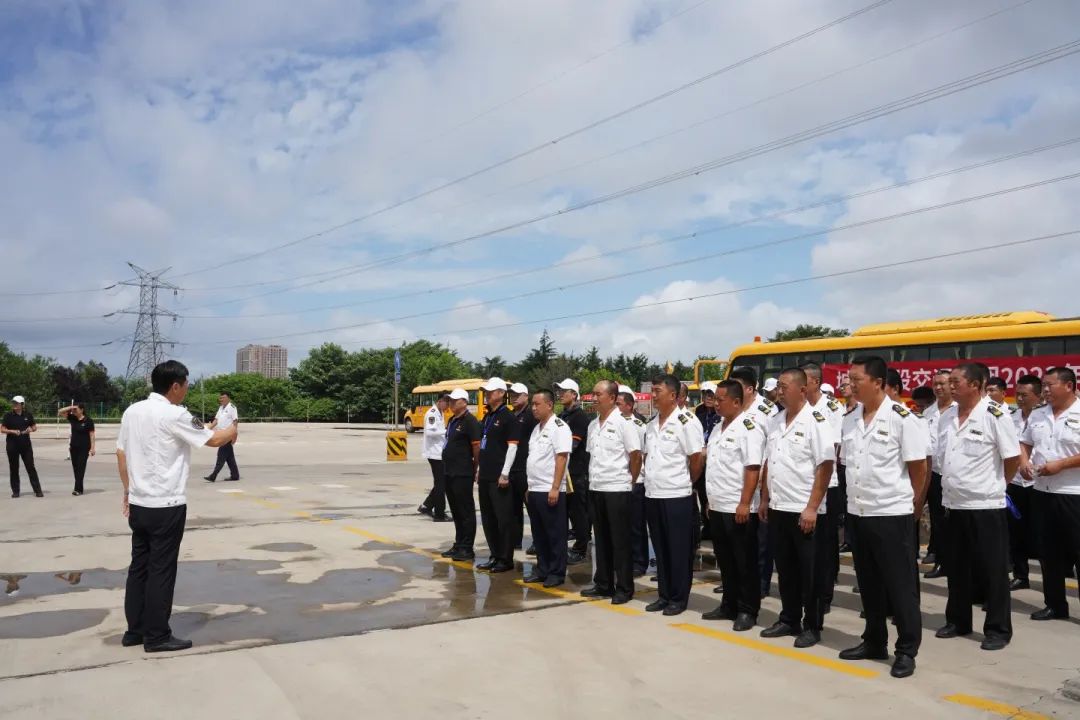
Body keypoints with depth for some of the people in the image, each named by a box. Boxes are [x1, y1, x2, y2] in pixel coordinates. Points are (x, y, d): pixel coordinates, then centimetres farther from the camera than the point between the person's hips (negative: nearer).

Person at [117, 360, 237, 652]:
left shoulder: (132, 411, 6)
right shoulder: (174, 415, -16)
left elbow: (121, 453, 12)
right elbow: (214, 440, -9)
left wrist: (128, 490, 21)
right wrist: (232, 430, 12)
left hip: (138, 504, 8)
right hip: (166, 506, -7)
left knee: (139, 567, 14)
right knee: (161, 571, 1)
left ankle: (134, 630, 22)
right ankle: (157, 636, 9)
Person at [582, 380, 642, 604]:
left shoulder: (623, 422, -10)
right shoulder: (593, 425, 10)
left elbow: (636, 456, -10)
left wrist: (629, 482, -4)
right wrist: (592, 480, 11)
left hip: (617, 489, -6)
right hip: (595, 488, 7)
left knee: (620, 540, 1)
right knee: (602, 539, 13)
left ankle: (624, 588, 9)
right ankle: (603, 584, 21)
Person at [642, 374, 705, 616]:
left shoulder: (686, 421, -11)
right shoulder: (652, 424, 11)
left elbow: (697, 459, -11)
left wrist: (684, 483, 0)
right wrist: (652, 479, 14)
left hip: (676, 496, -7)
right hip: (652, 495, 7)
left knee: (679, 550, 3)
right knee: (660, 549, 13)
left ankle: (679, 598, 13)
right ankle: (665, 595, 23)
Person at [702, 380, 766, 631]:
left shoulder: (749, 428, -12)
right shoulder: (718, 428, 14)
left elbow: (753, 469, -18)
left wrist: (744, 504, -21)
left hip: (738, 509, -8)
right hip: (718, 507, 8)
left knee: (745, 563, 3)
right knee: (725, 561, 15)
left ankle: (747, 611, 11)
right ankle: (729, 605, 25)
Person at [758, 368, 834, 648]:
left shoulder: (815, 421, -12)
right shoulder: (776, 421, 10)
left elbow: (825, 466, -16)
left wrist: (812, 507, -19)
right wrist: (764, 500, 13)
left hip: (805, 511, -7)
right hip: (778, 509, 7)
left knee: (810, 573, 5)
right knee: (785, 570, 15)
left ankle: (812, 626, 16)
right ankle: (789, 620, 27)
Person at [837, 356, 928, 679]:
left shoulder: (901, 417, -12)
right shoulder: (850, 419, 7)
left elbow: (918, 465, -8)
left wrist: (911, 501, 0)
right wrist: (857, 497, 14)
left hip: (892, 514, -6)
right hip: (858, 513, 7)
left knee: (900, 586, 3)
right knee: (869, 584, 15)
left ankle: (907, 650, 13)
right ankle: (874, 642, 28)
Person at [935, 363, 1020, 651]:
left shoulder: (994, 416, -13)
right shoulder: (946, 418, 6)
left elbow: (1013, 458, -8)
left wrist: (994, 485, 4)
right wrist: (952, 488, 14)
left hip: (985, 505, -6)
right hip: (953, 504, 6)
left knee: (992, 570, 4)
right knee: (957, 568, 16)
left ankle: (998, 629, 16)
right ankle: (957, 621, 29)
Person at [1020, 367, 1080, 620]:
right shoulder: (1037, 415, 10)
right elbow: (1025, 443, 19)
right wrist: (1025, 462, 1)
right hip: (1043, 492, 6)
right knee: (1051, 552, 13)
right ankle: (1055, 605, 23)